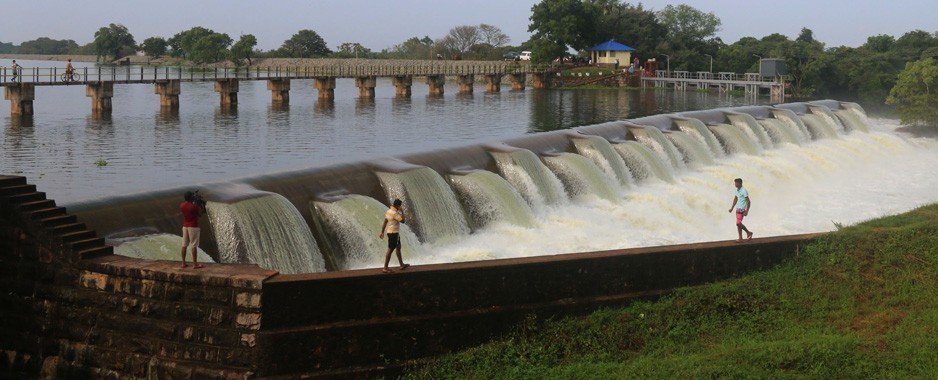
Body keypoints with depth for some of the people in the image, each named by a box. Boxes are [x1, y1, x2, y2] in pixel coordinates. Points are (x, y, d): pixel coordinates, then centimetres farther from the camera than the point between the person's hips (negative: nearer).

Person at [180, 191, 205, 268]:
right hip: (193, 227, -6)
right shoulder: (194, 206, -18)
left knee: (184, 245, 9)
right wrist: (199, 204, 2)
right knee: (194, 246, -4)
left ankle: (183, 263, 11)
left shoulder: (181, 205, 1)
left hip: (185, 226, 6)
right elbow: (200, 214, -5)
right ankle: (195, 264, -4)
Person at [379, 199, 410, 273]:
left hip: (390, 232, 10)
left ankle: (402, 265, 30)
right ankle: (385, 268, -3)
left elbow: (385, 222, 11)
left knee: (398, 247, 20)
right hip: (394, 233, -10)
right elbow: (402, 220, -24)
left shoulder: (389, 211, 8)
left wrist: (382, 232, 16)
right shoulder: (395, 213, -21)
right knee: (390, 250, -6)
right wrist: (402, 211, -15)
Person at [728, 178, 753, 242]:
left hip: (742, 209, -9)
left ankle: (748, 232, 4)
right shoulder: (737, 190, 9)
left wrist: (746, 211, -21)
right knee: (738, 223, 9)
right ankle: (740, 238, 14)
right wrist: (732, 208, 23)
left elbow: (748, 202, -17)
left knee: (738, 223, -15)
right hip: (738, 209, 9)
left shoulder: (744, 191, -17)